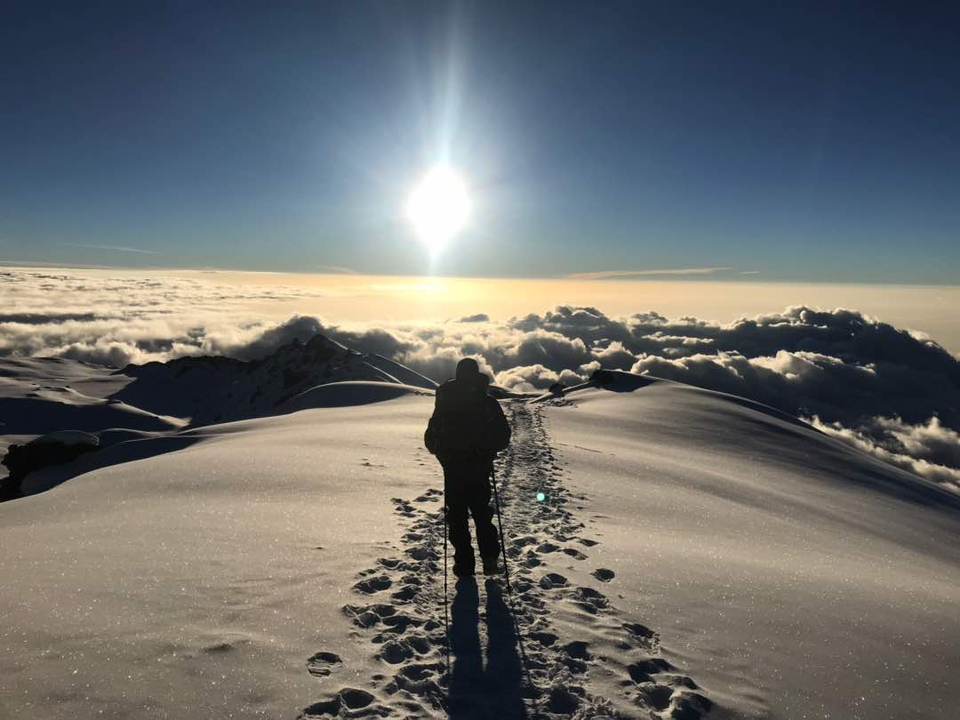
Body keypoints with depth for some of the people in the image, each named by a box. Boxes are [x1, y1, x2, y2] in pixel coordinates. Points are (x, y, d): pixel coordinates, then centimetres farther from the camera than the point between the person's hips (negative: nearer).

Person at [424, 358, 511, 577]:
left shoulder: (444, 404, -7)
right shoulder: (489, 403, -6)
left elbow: (431, 438, -5)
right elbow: (503, 437, -3)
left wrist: (441, 452, 14)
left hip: (454, 470, -1)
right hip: (481, 470, 1)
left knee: (457, 517, 11)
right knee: (482, 513, 19)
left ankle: (464, 565, 12)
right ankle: (489, 559, 9)